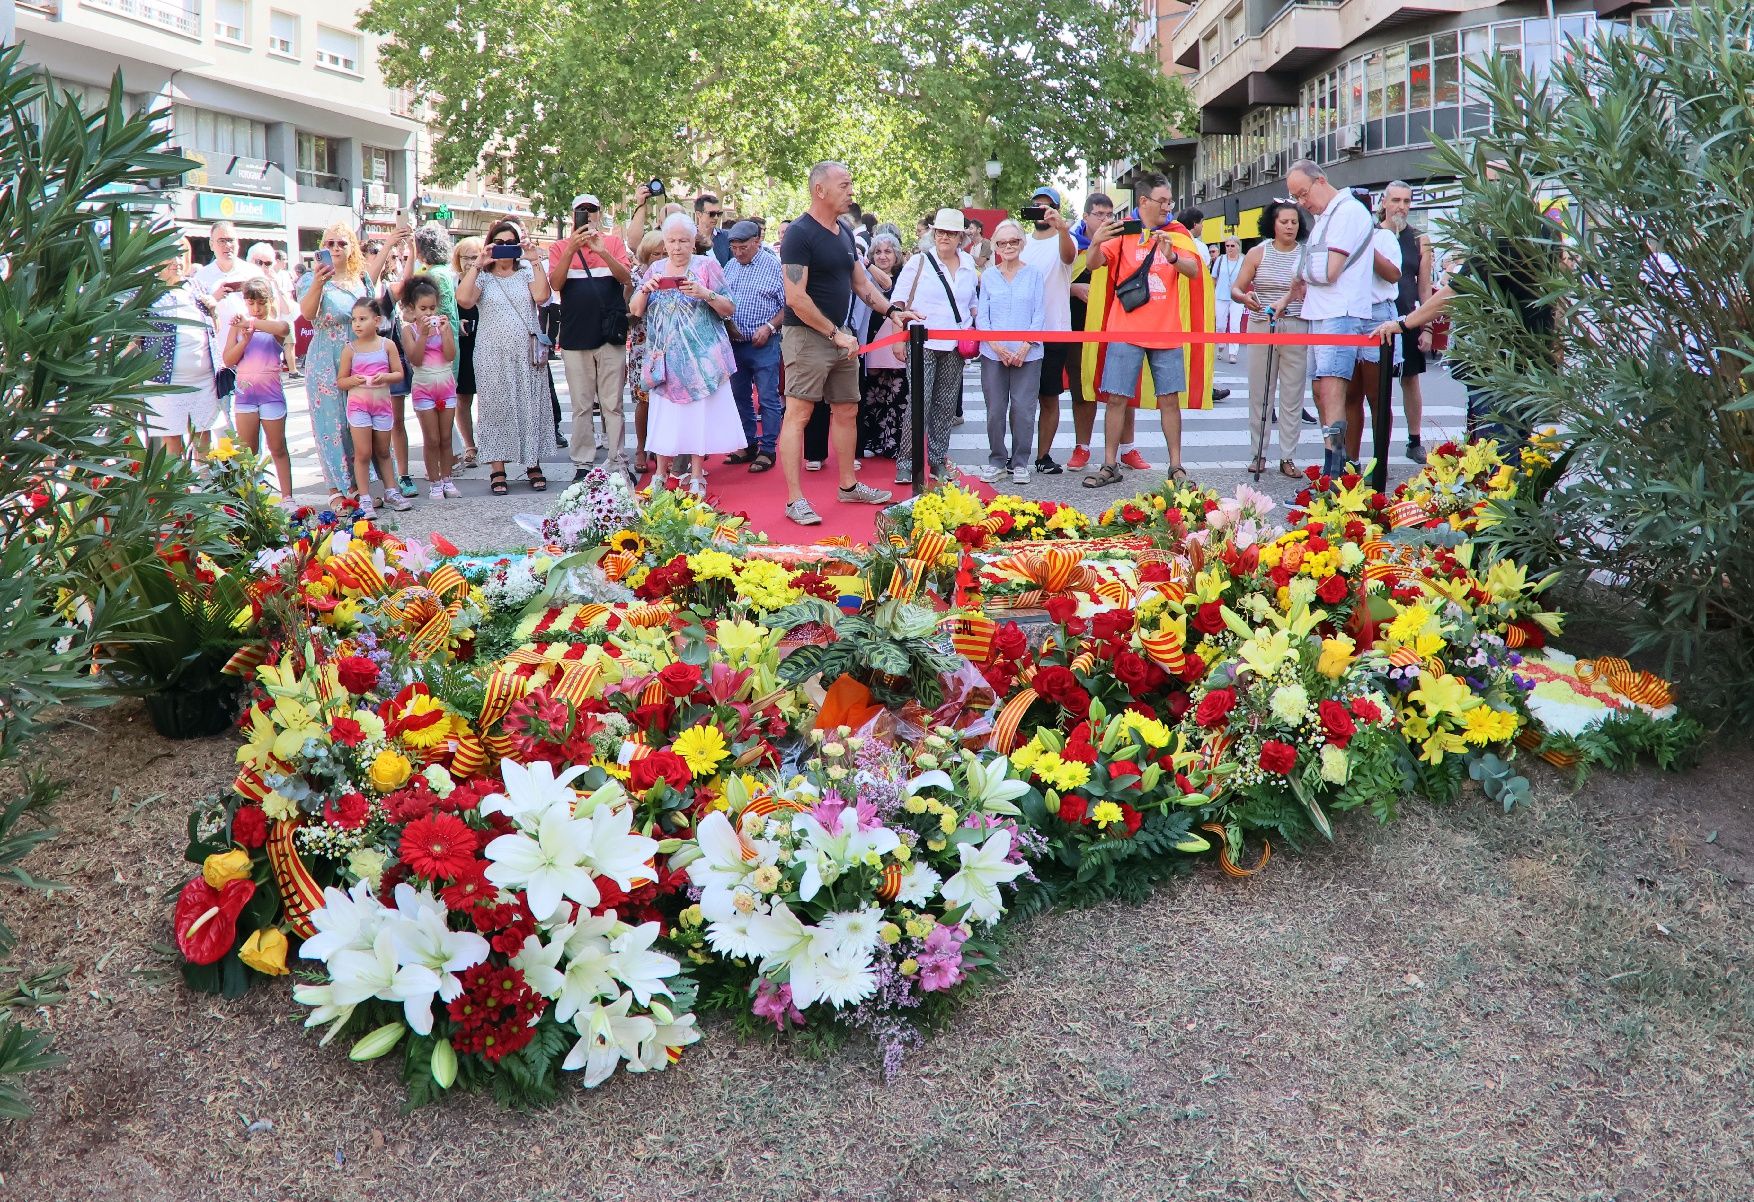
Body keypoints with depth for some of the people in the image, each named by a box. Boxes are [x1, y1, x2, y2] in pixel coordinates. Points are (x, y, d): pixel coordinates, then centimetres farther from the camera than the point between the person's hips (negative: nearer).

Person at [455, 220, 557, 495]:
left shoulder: (526, 273, 11)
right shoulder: (482, 277, 6)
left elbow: (541, 296, -10)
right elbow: (463, 299, -13)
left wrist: (535, 261, -9)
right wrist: (477, 265, -13)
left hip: (527, 353, 1)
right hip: (493, 355, -1)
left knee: (531, 405, 3)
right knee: (496, 407, 0)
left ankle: (533, 465, 12)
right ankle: (497, 470, 4)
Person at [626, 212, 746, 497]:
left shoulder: (707, 265, 1)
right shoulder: (655, 269, 12)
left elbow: (729, 309, -1)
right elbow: (635, 310, 10)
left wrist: (707, 294, -19)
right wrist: (645, 289, -9)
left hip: (700, 355, -3)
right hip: (665, 356, 3)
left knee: (699, 412, -3)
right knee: (664, 413, 3)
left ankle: (697, 476, 5)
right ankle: (660, 474, 12)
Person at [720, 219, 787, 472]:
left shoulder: (774, 266, -7)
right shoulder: (730, 266, 11)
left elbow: (788, 305, -8)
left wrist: (769, 327, -16)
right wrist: (727, 323, 0)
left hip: (763, 345, -6)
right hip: (735, 344, 6)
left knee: (768, 399, -3)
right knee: (741, 397, 13)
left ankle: (768, 450, 2)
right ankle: (748, 446, 23)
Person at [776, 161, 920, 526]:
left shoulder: (844, 232, 12)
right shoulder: (800, 234, -14)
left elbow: (861, 282, 22)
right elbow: (796, 298, -20)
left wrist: (892, 310, 8)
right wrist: (835, 333, -16)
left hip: (840, 336, 9)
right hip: (807, 336, -9)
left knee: (847, 411, 14)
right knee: (798, 414, -7)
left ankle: (848, 485, 27)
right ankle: (795, 499, -7)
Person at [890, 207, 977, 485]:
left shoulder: (969, 264, 13)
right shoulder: (919, 262, 2)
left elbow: (973, 301, 23)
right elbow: (899, 298, 4)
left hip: (955, 347, 4)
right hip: (924, 343, -4)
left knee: (946, 405, 7)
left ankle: (939, 460, 16)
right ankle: (907, 462, -5)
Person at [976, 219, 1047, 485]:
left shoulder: (1034, 275, 5)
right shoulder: (988, 276, 9)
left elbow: (1039, 315, 2)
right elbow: (981, 315, 6)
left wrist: (1025, 346, -10)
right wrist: (996, 346, -8)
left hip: (1027, 355, -1)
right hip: (993, 354, 1)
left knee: (1023, 409, -2)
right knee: (995, 410, 2)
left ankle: (1020, 463, 8)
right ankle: (997, 460, 14)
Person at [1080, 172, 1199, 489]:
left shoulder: (1176, 234, 6)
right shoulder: (1124, 232, 1)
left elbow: (1194, 271, -5)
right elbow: (1095, 263, -8)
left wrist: (1172, 256, -25)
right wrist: (1095, 243, -30)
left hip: (1166, 330, 2)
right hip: (1126, 329, -1)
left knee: (1169, 399, 3)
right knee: (1116, 398, -1)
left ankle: (1176, 466, 11)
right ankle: (1110, 465, 7)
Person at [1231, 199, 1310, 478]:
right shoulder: (1258, 253, 6)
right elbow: (1235, 290, 4)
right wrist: (1245, 298, -18)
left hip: (1296, 329, 0)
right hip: (1261, 328, 0)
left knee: (1292, 395, 1)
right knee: (1259, 393, 3)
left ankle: (1288, 457, 7)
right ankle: (1259, 453, 12)